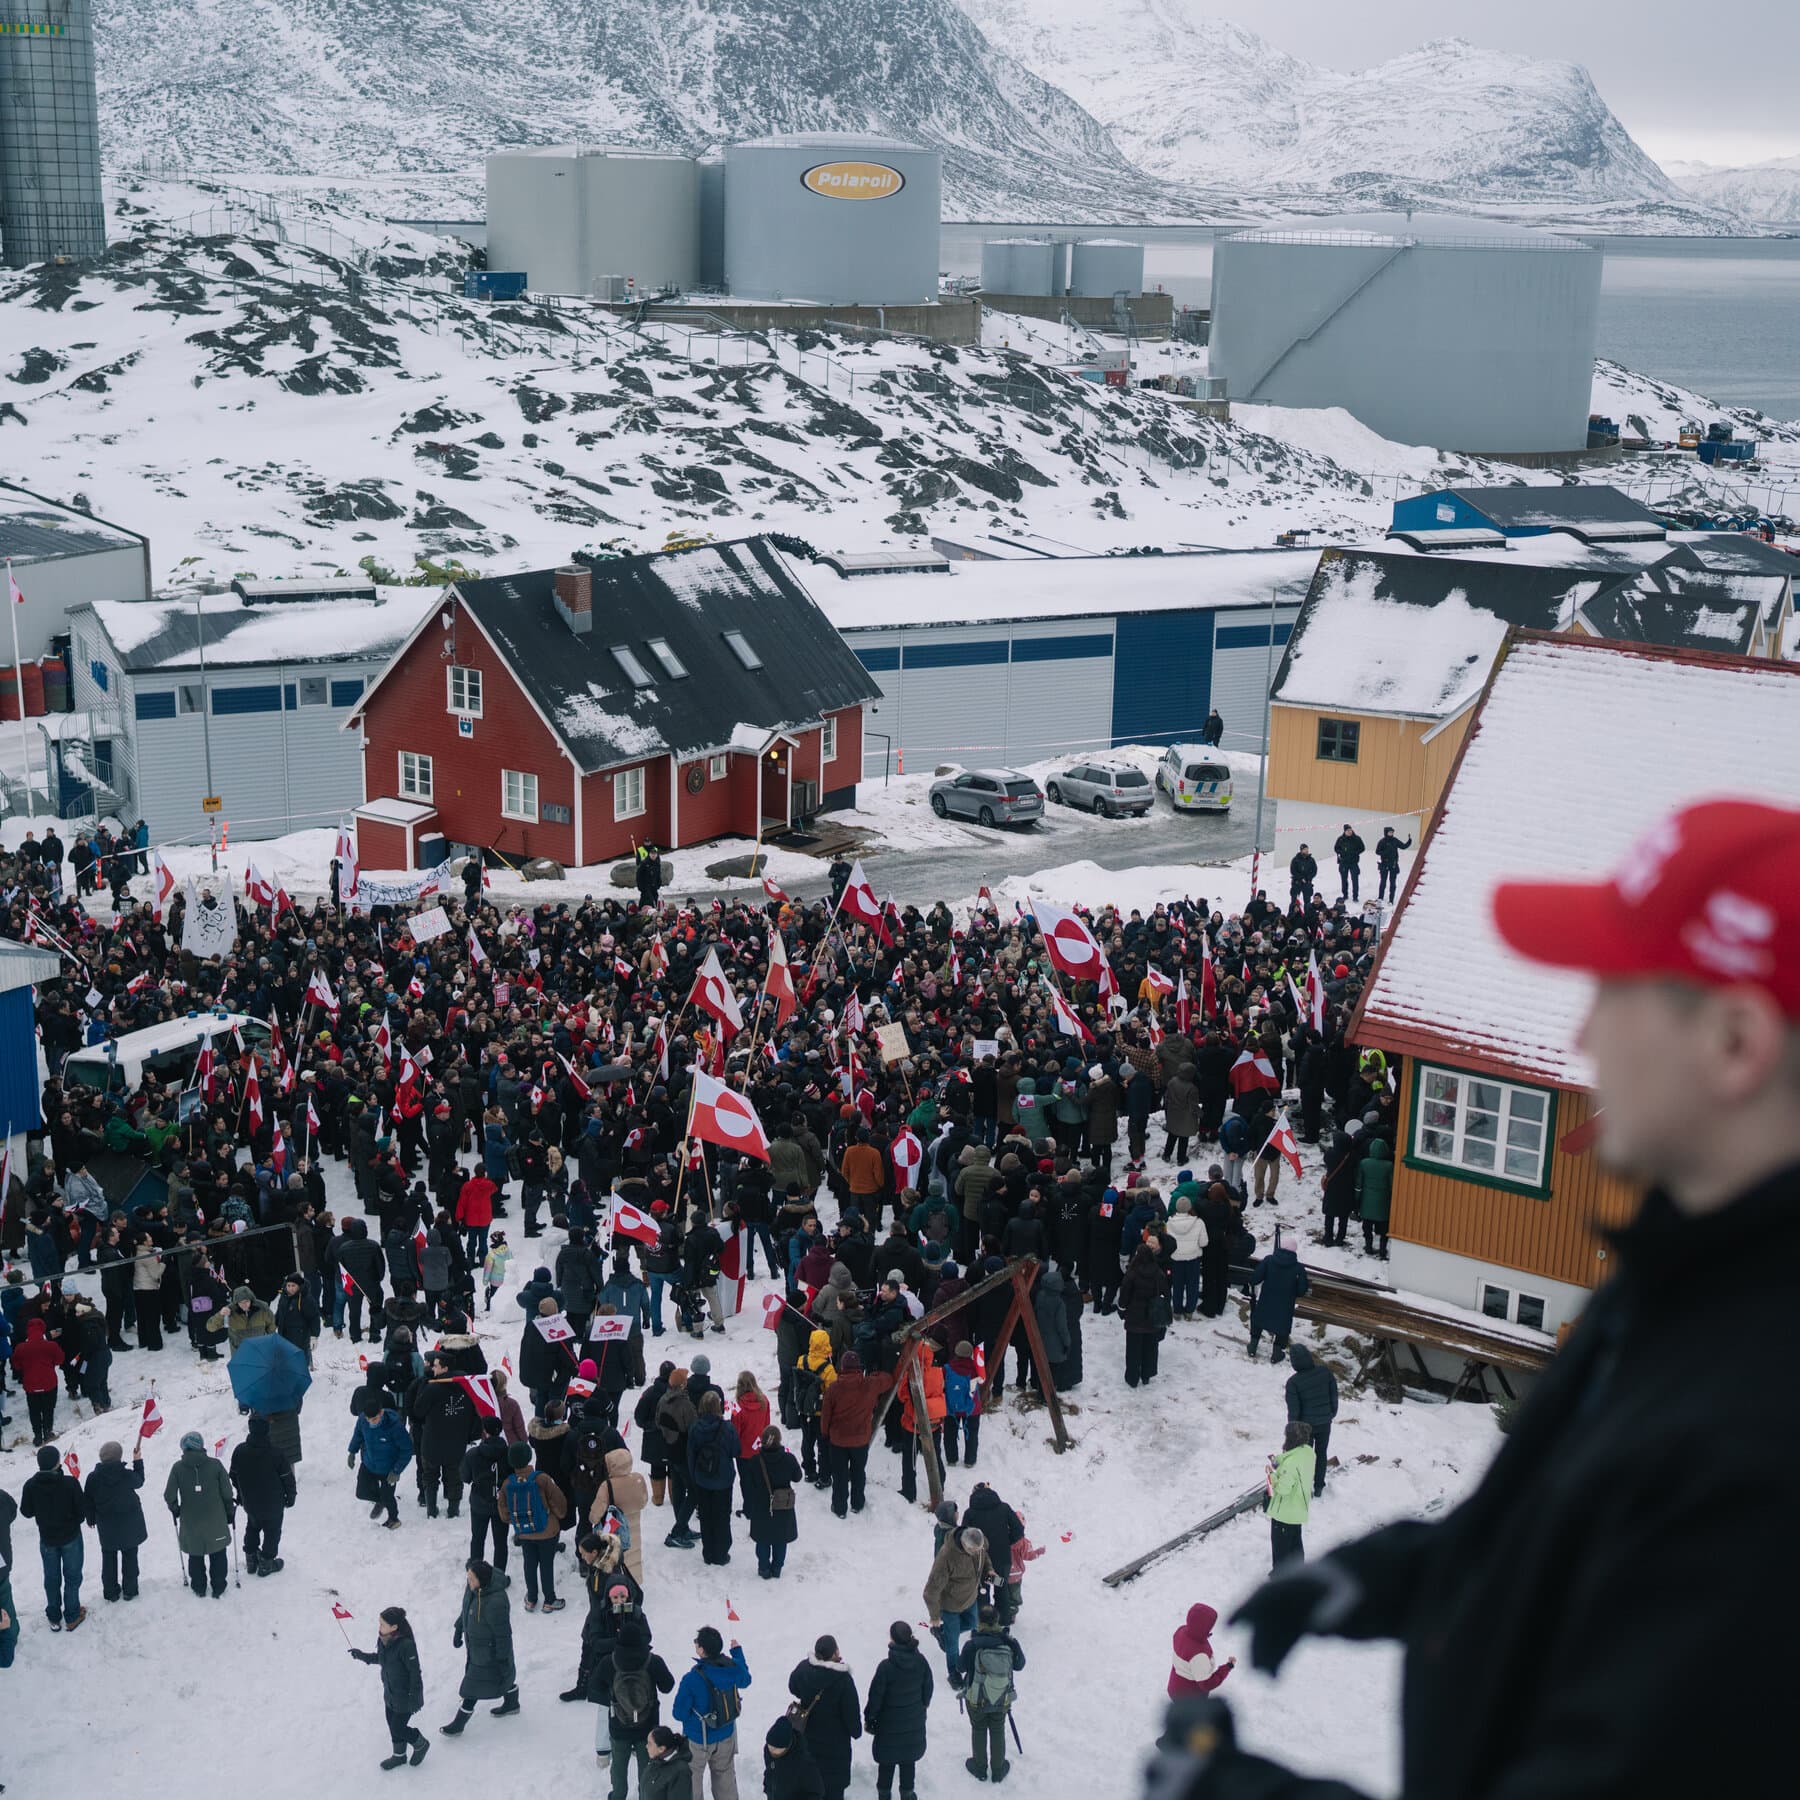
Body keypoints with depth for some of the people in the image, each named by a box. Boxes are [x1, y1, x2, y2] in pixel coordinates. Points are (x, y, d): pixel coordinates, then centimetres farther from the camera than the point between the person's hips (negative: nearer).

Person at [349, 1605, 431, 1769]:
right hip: (390, 1693, 8)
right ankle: (399, 1755, 41)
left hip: (405, 1696, -8)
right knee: (393, 1725, 19)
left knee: (398, 1729, 2)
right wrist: (362, 1656, 14)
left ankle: (421, 1744, 28)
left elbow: (415, 1672, -24)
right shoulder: (383, 1639, -8)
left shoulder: (406, 1645, -32)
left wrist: (414, 1697, -20)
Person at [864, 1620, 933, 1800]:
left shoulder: (886, 1666, -27)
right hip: (914, 1722, 3)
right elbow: (928, 1689, 0)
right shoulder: (921, 1661, -15)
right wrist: (923, 1706, 19)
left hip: (889, 1723, -3)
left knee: (887, 1760, 17)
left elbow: (875, 1696, -17)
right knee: (909, 1760, 21)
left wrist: (869, 1719, -2)